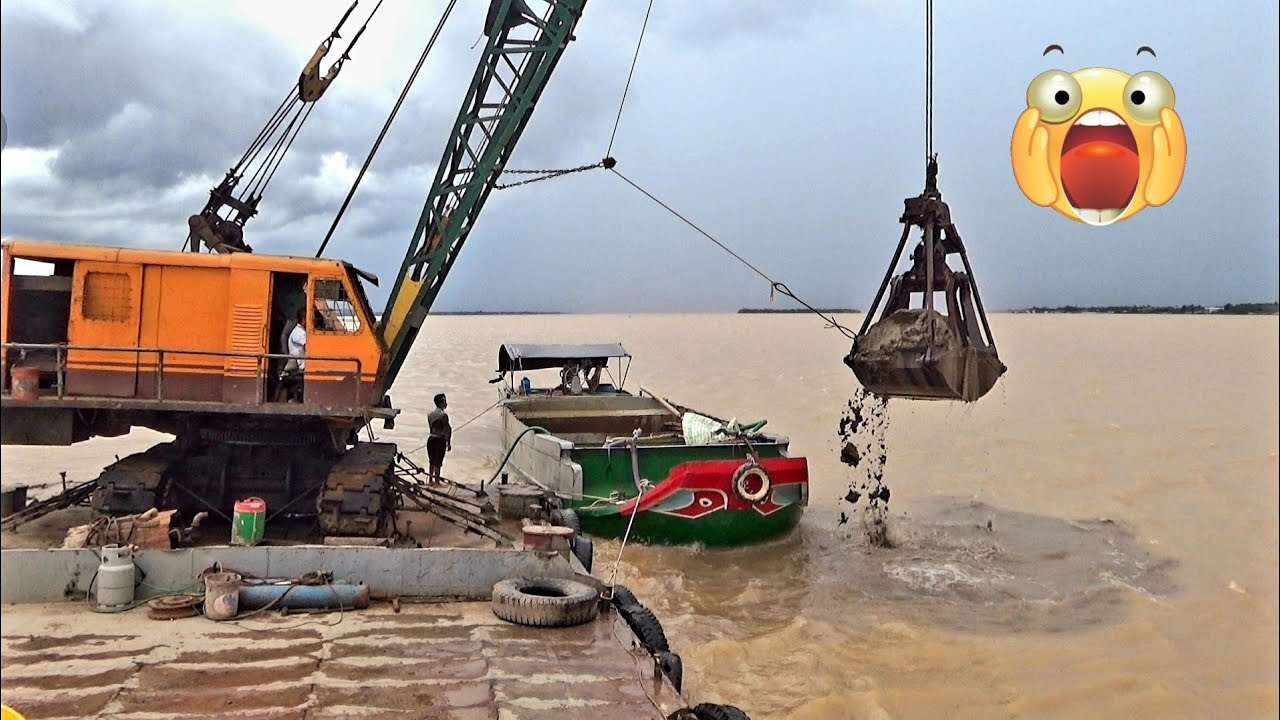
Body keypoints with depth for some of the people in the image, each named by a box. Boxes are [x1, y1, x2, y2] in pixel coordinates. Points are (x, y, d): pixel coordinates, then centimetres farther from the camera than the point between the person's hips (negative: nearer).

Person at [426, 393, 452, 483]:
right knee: (438, 463, -1)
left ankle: (431, 480, 24)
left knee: (431, 462, 16)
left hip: (431, 439, 7)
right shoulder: (443, 415, -15)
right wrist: (448, 443, -14)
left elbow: (431, 427, 13)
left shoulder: (430, 414, 9)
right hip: (440, 440, -7)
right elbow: (448, 430, -19)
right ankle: (436, 481, 3)